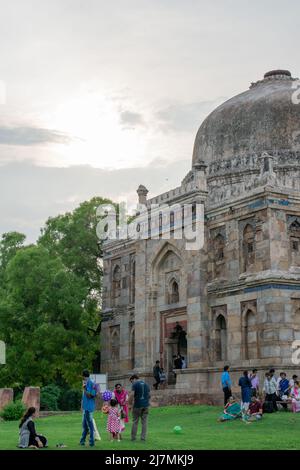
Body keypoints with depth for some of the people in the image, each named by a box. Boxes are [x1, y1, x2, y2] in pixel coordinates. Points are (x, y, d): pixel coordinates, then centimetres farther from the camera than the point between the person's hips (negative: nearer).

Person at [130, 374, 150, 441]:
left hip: (137, 405, -4)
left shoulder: (135, 384, -4)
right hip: (146, 405, 4)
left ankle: (133, 437, 7)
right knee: (144, 422, 5)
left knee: (135, 421, 5)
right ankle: (143, 437, 3)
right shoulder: (146, 384, 13)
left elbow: (132, 395, -12)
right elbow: (149, 395, 13)